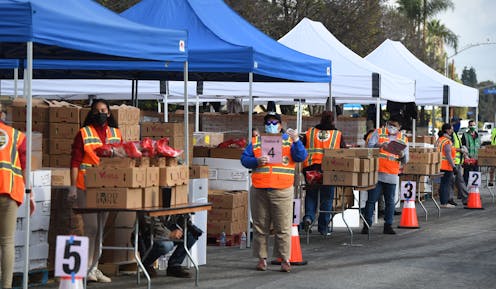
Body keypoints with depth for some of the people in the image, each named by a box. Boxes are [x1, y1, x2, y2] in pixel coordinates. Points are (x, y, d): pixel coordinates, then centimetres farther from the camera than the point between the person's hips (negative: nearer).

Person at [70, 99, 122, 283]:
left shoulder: (116, 134, 12)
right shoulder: (83, 133, -1)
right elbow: (75, 162, -4)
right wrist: (73, 187, -12)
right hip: (86, 188, -5)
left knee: (100, 228, 10)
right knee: (91, 227, -8)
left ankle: (94, 267, 18)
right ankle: (86, 268, -2)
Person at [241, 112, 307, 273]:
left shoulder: (289, 140, 11)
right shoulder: (256, 141, 15)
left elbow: (301, 157, 0)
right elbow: (244, 159, 8)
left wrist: (296, 141, -14)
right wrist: (256, 161, -11)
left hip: (282, 191, -2)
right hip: (259, 190, 2)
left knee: (283, 227, -3)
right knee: (260, 227, 5)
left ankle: (285, 259, 1)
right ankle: (261, 258, 12)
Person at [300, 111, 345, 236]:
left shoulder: (309, 133, 9)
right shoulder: (337, 135, 6)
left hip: (310, 168, 1)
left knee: (311, 194, 17)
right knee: (327, 197, 8)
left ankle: (309, 216, -6)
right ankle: (323, 228, 10)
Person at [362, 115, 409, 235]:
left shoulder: (403, 139, 11)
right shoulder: (378, 133, 6)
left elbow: (405, 160, 11)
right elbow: (369, 146, -6)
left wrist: (402, 156, -13)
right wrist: (380, 145, -24)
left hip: (392, 175, 2)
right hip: (376, 173, -2)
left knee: (390, 201, 6)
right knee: (371, 200, -1)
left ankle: (388, 226, 13)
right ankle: (366, 225, 4)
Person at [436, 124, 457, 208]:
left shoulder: (439, 140, 14)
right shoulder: (447, 141, -15)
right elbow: (448, 155, -19)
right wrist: (453, 166, -19)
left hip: (440, 166, 9)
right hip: (447, 165, -9)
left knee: (443, 183, 12)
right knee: (446, 184, -5)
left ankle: (443, 202, 16)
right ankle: (444, 203, -5)